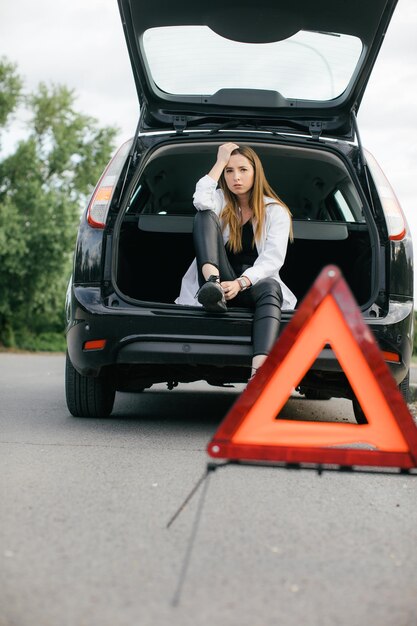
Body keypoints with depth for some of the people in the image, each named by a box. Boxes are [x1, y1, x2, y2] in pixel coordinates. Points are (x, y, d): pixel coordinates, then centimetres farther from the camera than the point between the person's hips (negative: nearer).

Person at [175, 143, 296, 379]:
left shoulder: (276, 211, 6)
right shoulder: (220, 201, 13)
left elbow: (273, 259, -9)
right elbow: (201, 202, -14)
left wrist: (240, 283, -26)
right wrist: (220, 161, -4)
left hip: (254, 284, -1)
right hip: (221, 280, 1)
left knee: (271, 289, -40)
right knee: (206, 216, -14)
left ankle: (258, 375, -64)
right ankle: (213, 283, -41)